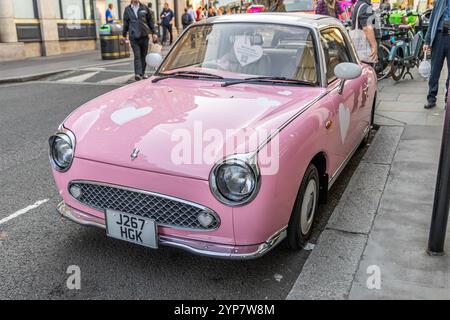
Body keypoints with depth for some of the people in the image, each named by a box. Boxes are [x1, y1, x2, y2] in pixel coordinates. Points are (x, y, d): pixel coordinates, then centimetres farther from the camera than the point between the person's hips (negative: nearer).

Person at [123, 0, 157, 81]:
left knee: (144, 55, 8)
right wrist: (124, 35, 17)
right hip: (133, 37, -2)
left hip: (144, 35, 2)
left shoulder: (144, 7, 7)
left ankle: (142, 73, 19)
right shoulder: (127, 9, 7)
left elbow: (150, 20, 10)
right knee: (137, 56, -11)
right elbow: (125, 23, 14)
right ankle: (138, 74, -18)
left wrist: (153, 32, 6)